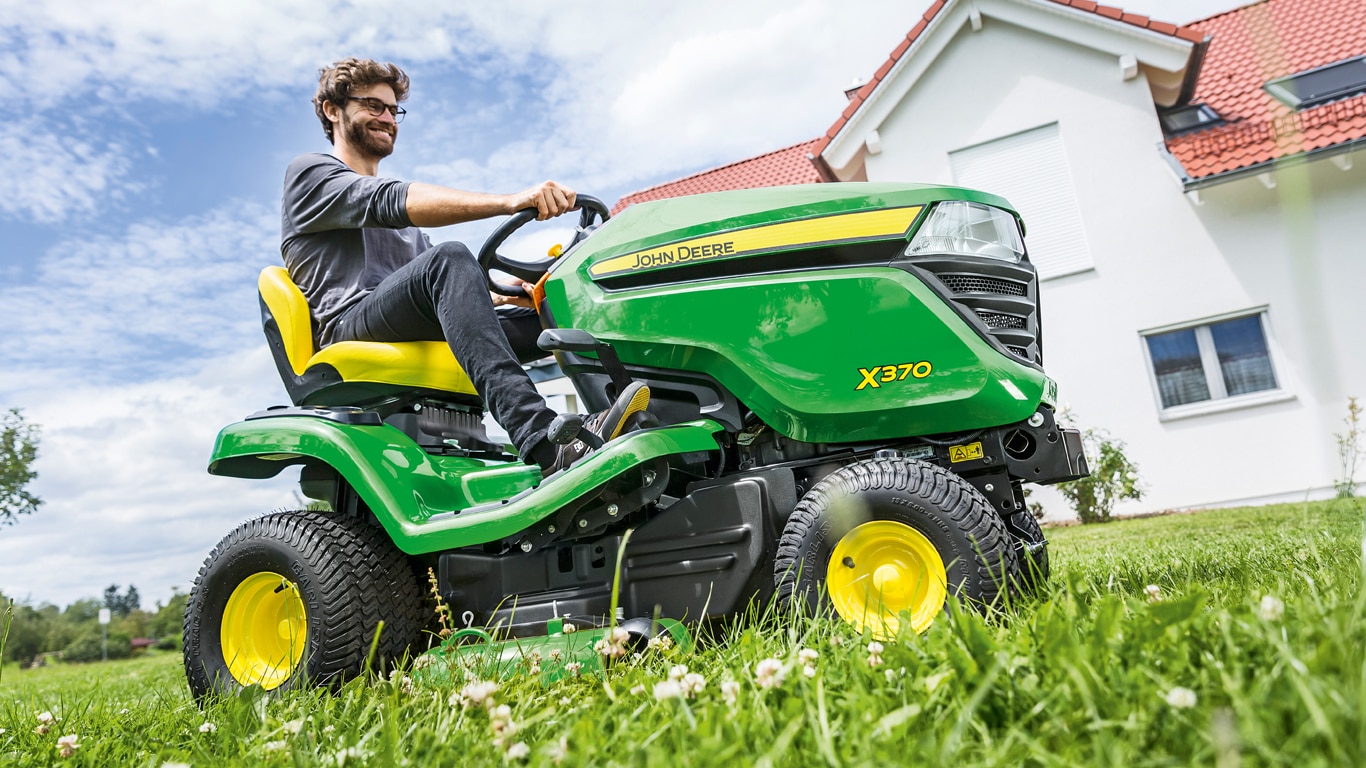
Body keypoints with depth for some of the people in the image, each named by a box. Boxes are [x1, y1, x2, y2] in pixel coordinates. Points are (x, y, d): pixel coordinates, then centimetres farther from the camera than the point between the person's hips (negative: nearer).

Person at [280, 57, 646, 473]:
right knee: (448, 258, -33)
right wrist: (511, 201, -26)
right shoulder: (309, 173, 10)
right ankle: (543, 442, -51)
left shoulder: (404, 226, 33)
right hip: (348, 330, -7)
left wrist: (508, 294, 0)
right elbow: (394, 203, -12)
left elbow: (450, 290, 23)